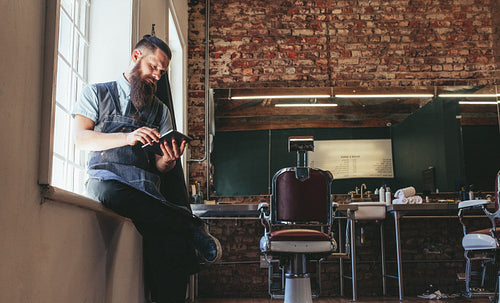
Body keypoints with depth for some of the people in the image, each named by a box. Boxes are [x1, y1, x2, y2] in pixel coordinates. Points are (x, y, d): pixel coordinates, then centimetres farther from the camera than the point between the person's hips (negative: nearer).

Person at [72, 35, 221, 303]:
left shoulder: (160, 110, 24)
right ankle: (191, 226, -29)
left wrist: (168, 160, -9)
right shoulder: (96, 93, 17)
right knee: (108, 191, -40)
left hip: (147, 189, 2)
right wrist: (128, 137, -15)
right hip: (106, 178, -2)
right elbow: (80, 138, 0)